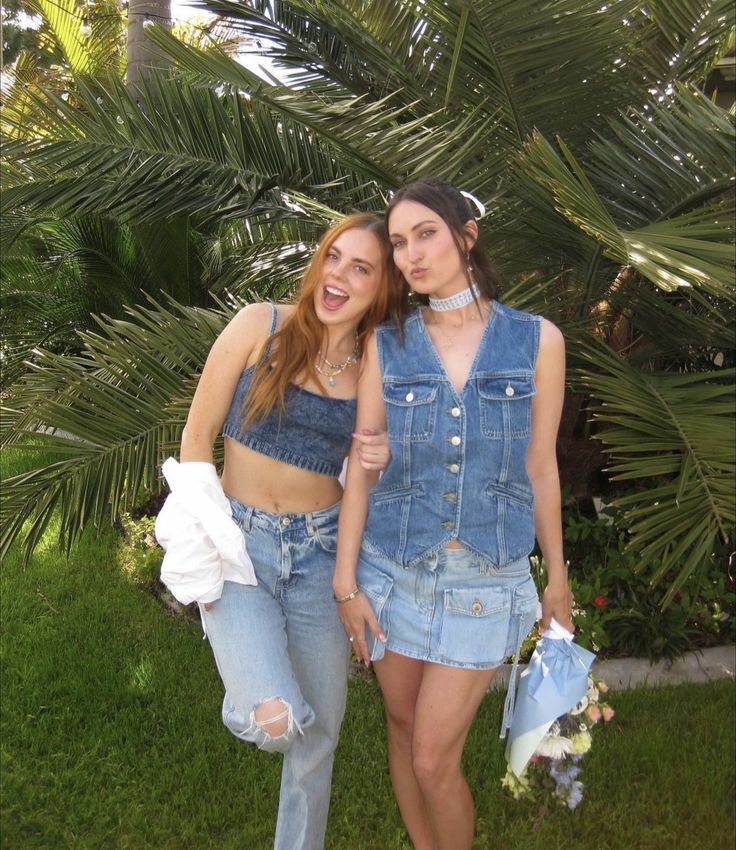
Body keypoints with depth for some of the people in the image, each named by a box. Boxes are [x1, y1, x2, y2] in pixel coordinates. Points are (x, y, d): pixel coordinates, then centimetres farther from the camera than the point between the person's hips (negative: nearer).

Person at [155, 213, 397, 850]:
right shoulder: (261, 326, -6)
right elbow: (198, 435, -4)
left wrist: (380, 460, -9)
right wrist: (211, 541, -9)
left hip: (320, 551, 4)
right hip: (237, 541, -3)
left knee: (320, 727, 12)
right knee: (275, 720, -19)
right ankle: (249, 700, 19)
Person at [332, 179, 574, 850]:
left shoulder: (537, 340, -5)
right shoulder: (386, 346, -2)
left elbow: (540, 467, 2)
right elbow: (361, 466, -1)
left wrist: (558, 578, 8)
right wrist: (346, 580, -3)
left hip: (487, 580, -2)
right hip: (393, 568, 2)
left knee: (434, 760, 1)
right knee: (403, 726, 16)